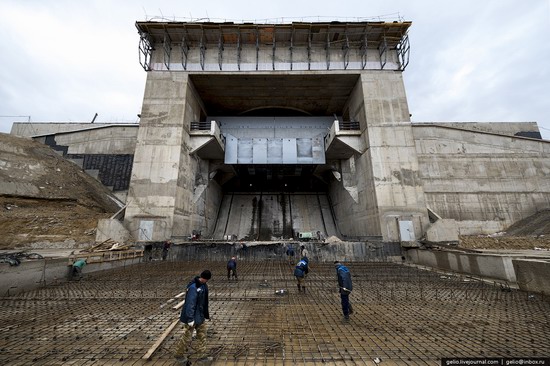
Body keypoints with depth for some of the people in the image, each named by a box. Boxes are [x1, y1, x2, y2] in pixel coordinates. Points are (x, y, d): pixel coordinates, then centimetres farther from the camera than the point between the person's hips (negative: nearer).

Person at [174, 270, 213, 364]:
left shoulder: (203, 285, 1)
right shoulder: (193, 287, -29)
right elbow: (190, 303, -28)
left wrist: (206, 314, 18)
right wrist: (190, 319, -24)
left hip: (200, 316, 9)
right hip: (192, 317, -9)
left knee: (202, 336, 15)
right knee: (187, 337, 11)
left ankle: (201, 356, 28)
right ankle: (179, 354, 35)